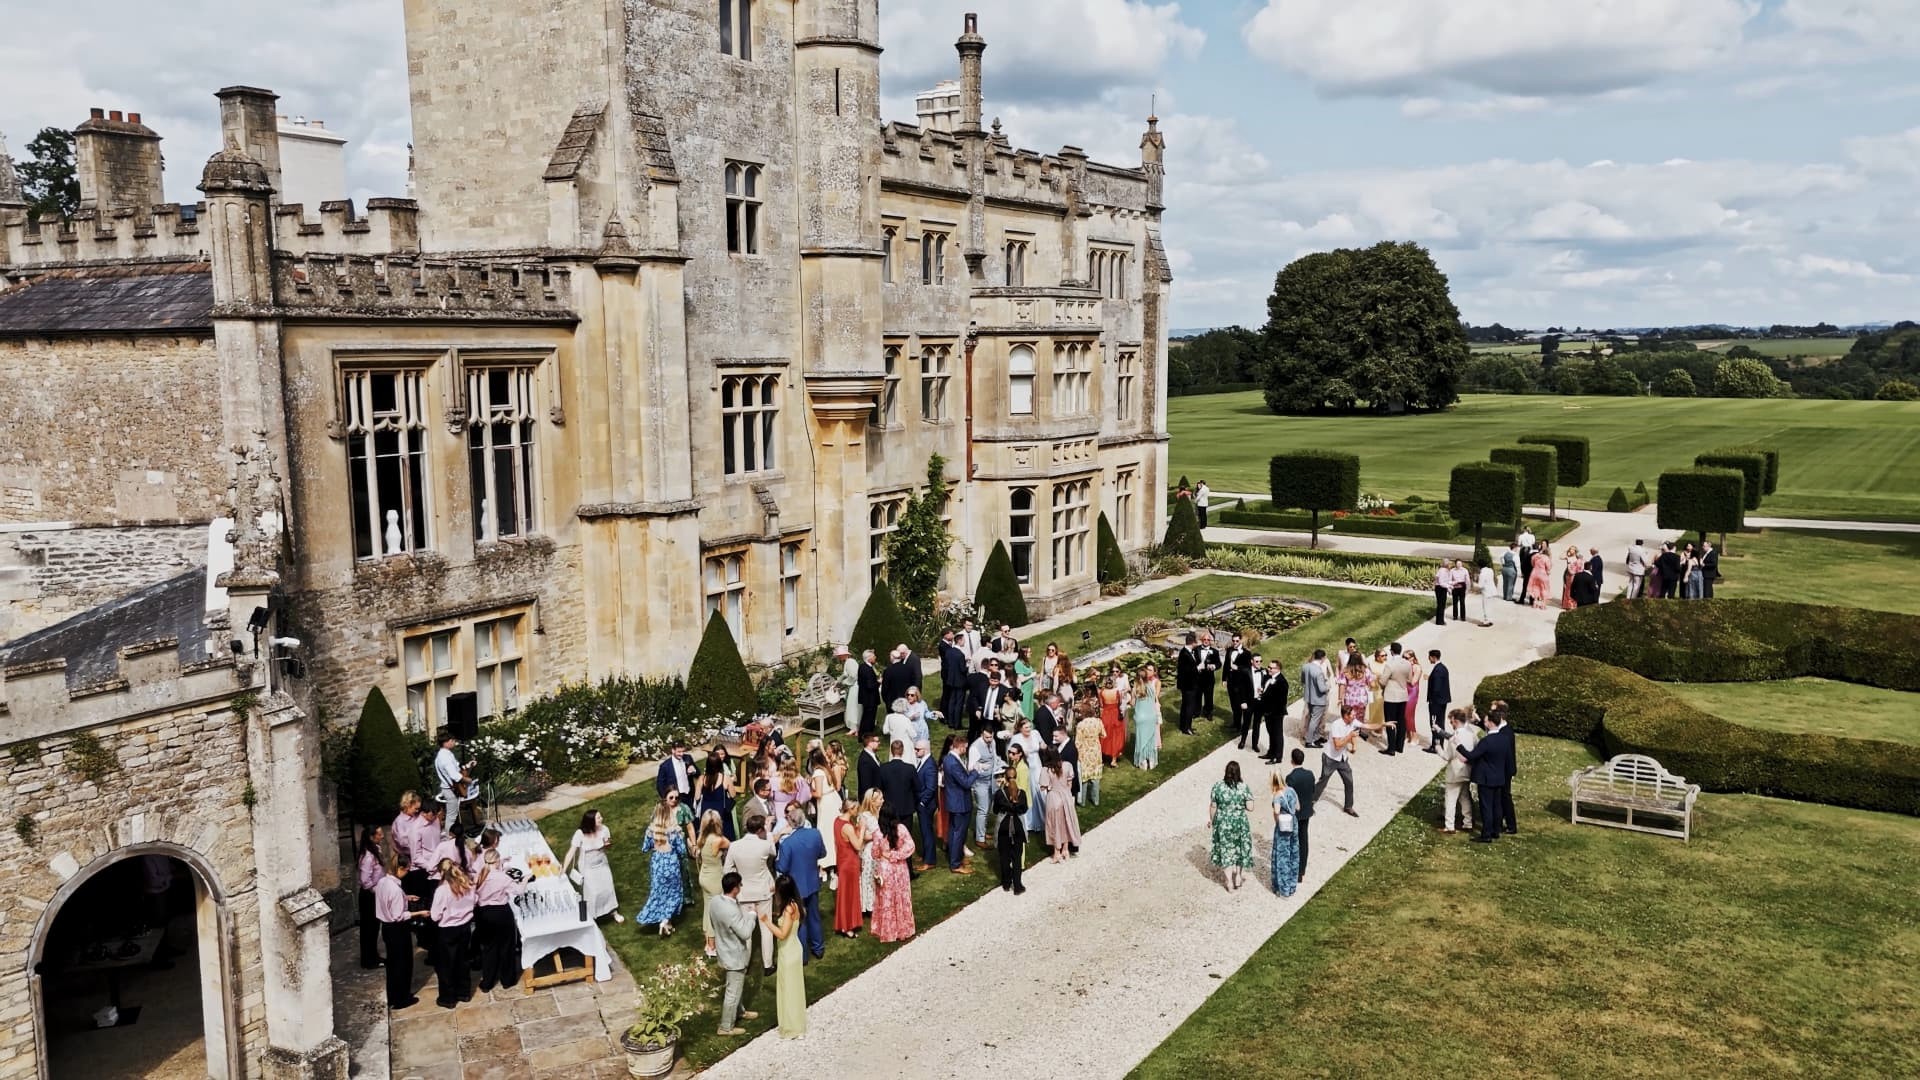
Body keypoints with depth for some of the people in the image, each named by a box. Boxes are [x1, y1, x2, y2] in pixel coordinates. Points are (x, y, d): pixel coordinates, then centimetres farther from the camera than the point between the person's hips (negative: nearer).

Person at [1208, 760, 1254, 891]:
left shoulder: (1218, 786, -11)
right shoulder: (1243, 787, -13)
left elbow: (1213, 806, -5)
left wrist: (1211, 820, 10)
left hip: (1222, 823, 0)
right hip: (1240, 823, 0)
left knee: (1225, 851, 12)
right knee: (1239, 850, 21)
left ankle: (1229, 882, 14)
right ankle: (1238, 877, 30)